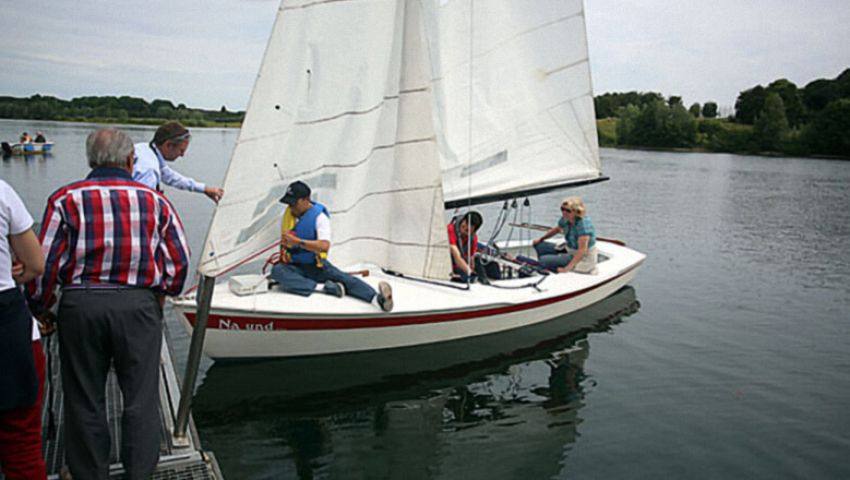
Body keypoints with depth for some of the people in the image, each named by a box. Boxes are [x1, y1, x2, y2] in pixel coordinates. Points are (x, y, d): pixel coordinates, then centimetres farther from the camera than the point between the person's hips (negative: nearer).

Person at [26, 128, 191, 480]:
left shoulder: (66, 199, -1)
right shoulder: (154, 199, 3)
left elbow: (45, 262, -5)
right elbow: (180, 258, 4)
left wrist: (41, 308, 10)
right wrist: (165, 293, 21)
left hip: (80, 305, 0)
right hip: (139, 305, 0)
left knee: (84, 401, 14)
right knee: (141, 397, 10)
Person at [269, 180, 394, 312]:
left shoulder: (319, 216, -10)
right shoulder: (288, 213, 5)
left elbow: (325, 245, -26)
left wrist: (298, 242, -33)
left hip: (317, 265, -3)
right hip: (294, 267, 3)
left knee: (345, 279, -27)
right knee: (277, 270, -30)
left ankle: (378, 298, -48)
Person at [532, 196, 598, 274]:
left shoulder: (583, 223, -28)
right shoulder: (566, 218, -5)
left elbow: (582, 250, -33)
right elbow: (557, 229, 20)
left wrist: (568, 268, -38)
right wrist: (541, 239, 16)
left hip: (584, 259, -9)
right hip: (571, 252, 9)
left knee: (544, 260, -23)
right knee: (539, 245, 6)